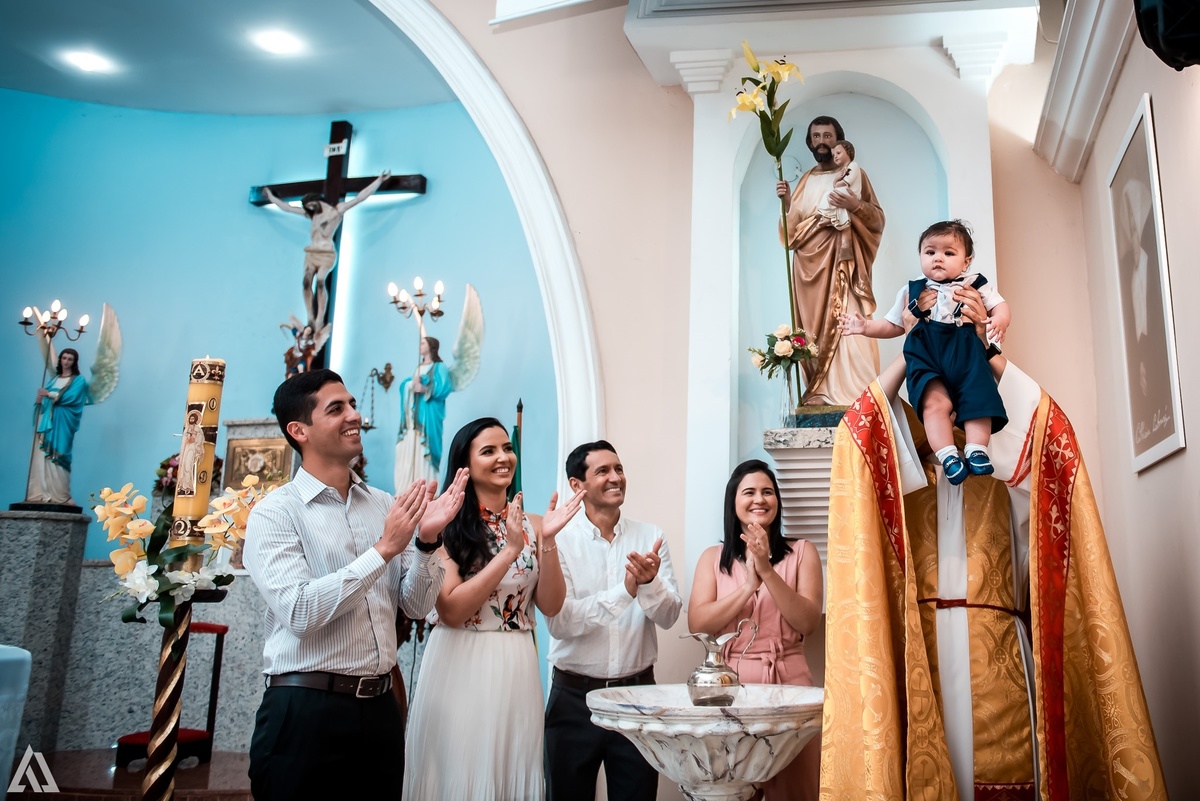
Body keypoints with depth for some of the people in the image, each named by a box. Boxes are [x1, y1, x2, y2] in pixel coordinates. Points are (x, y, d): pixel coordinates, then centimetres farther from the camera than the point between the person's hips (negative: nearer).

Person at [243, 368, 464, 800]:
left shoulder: (384, 505, 6)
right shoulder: (275, 512, -8)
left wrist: (426, 541, -11)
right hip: (305, 711, -5)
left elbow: (416, 605, 5)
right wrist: (384, 549, -21)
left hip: (380, 707, 5)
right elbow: (299, 611, -20)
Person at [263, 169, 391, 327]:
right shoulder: (312, 214, 20)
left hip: (326, 253, -5)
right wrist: (271, 196, 38)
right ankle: (310, 319, -15)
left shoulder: (337, 210, 5)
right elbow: (287, 208, 31)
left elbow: (359, 197, -2)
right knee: (307, 282, -13)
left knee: (320, 282, -22)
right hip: (311, 253, 5)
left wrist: (379, 180, -8)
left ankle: (319, 320, -26)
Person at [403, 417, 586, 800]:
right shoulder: (447, 526, -6)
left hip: (517, 669, 4)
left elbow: (550, 605, 1)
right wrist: (510, 551, -19)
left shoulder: (532, 525, 7)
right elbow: (450, 611, -14)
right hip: (460, 667, -4)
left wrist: (548, 541, -13)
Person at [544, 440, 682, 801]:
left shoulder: (650, 537, 1)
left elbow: (669, 616, -5)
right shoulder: (559, 540, -8)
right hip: (574, 697, -2)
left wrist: (649, 582, -25)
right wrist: (623, 592, -27)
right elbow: (558, 622, -17)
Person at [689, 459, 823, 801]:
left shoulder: (802, 552, 5)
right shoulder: (713, 557, 8)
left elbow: (808, 622, -6)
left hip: (788, 681, -1)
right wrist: (749, 585, -15)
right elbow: (697, 623, -4)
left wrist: (768, 572, -17)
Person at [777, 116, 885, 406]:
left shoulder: (853, 174, 9)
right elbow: (792, 231, 15)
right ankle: (818, 394, -2)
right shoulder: (805, 181, 20)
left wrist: (855, 205, -14)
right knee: (814, 328, -3)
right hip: (810, 263, 4)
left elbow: (879, 219, 3)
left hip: (842, 262, -4)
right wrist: (786, 202, 0)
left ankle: (857, 396, -18)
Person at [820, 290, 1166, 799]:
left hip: (997, 651, 1)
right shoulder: (906, 481, 17)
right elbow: (869, 420, -1)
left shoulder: (1002, 478, 20)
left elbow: (1036, 419, 1)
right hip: (925, 650, -1)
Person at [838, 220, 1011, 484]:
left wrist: (1000, 321, -11)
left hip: (965, 349, 1)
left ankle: (977, 451, -16)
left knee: (977, 396, -20)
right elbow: (893, 326, 26)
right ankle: (948, 456, -28)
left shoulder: (975, 284, 17)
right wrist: (865, 326, 11)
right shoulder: (912, 291, 21)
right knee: (935, 402, -24)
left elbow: (1001, 306, 13)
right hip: (925, 353, 0)